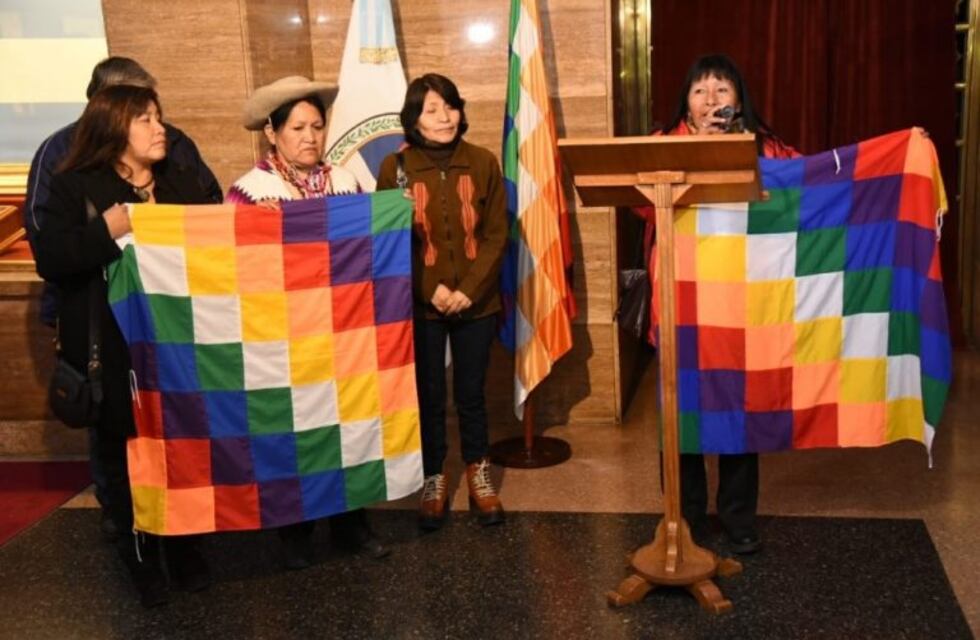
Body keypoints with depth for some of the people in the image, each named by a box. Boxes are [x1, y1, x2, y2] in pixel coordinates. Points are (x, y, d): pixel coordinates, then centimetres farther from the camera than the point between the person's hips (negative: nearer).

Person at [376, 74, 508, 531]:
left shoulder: (483, 163, -1)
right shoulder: (395, 167, -5)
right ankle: (434, 482, 25)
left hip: (476, 304, 1)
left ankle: (478, 477, 29)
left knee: (471, 394, 11)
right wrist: (430, 290, -14)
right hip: (420, 306, -1)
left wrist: (469, 289, -12)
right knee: (428, 397, 8)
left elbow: (496, 234, -1)